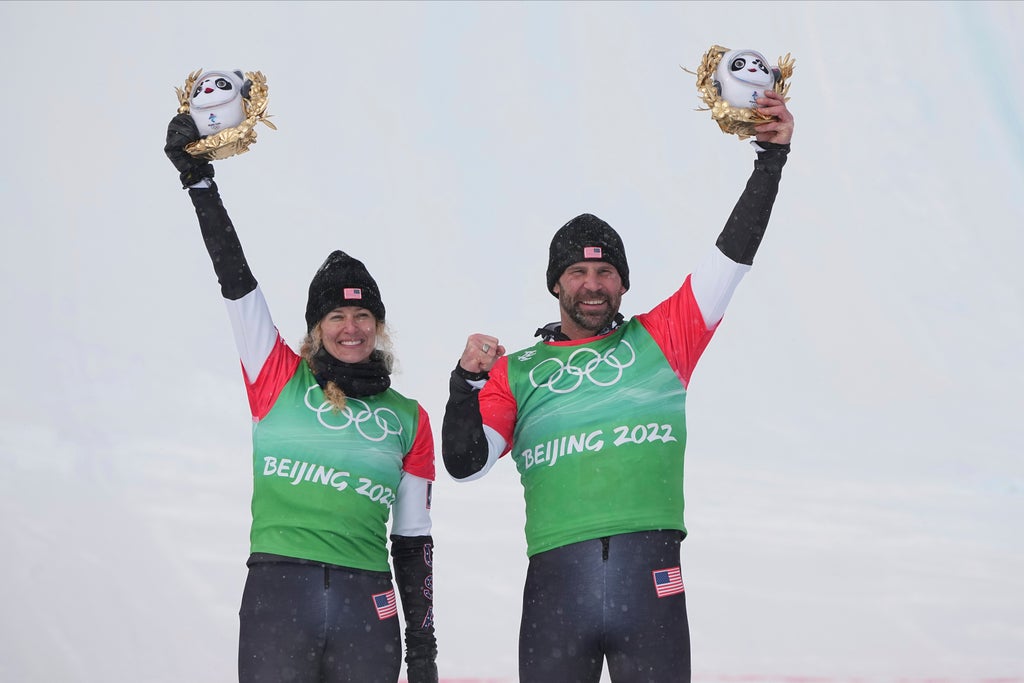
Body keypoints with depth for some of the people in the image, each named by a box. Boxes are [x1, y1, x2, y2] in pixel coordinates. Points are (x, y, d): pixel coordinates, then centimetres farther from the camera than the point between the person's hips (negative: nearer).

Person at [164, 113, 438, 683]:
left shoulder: (409, 420, 12)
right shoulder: (279, 379, 8)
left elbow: (413, 539, 14)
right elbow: (235, 278, 0)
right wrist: (199, 178, -6)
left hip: (368, 607, 2)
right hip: (277, 594, -2)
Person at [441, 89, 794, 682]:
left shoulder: (660, 339, 13)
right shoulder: (515, 372, 14)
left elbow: (733, 256, 8)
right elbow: (465, 464, 5)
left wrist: (772, 156, 4)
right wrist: (467, 382, -10)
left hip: (650, 577, 0)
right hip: (555, 583, 0)